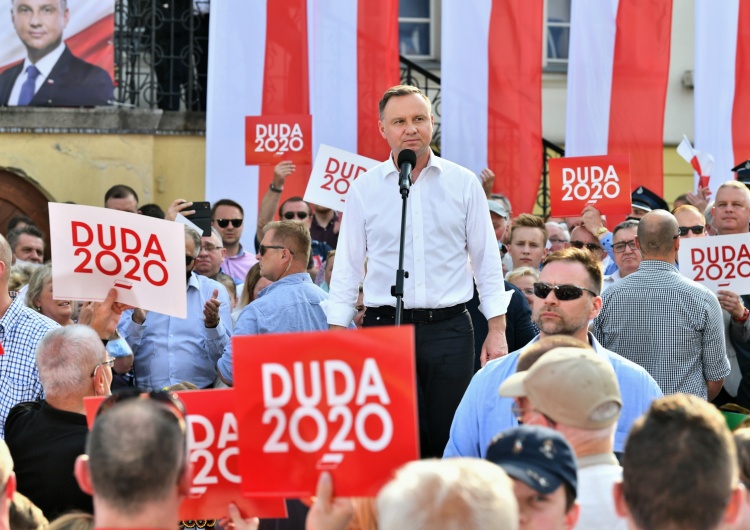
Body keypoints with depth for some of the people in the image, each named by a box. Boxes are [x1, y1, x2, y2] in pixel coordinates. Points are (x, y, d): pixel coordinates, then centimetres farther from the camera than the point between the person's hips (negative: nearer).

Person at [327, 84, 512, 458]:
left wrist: (497, 330, 3)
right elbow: (347, 266, 8)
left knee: (451, 439, 1)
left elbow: (487, 259, 8)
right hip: (384, 326, 0)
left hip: (449, 327, 0)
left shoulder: (464, 184, 5)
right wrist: (337, 336, 1)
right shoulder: (364, 189, 5)